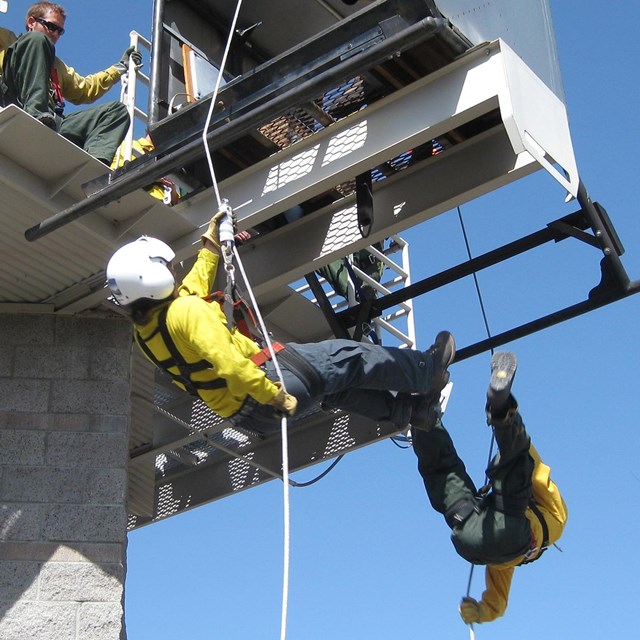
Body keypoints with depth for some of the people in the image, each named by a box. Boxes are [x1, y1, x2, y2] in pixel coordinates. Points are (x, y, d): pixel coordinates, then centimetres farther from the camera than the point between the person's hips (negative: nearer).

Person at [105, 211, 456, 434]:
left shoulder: (143, 329, 6)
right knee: (351, 358, 8)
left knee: (333, 386, 25)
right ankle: (429, 371, 26)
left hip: (240, 413, 9)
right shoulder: (186, 310, -24)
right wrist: (276, 396, -26)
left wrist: (211, 245, 27)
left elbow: (192, 286, 24)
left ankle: (403, 408, 33)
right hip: (263, 388, -9)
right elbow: (228, 363, -33)